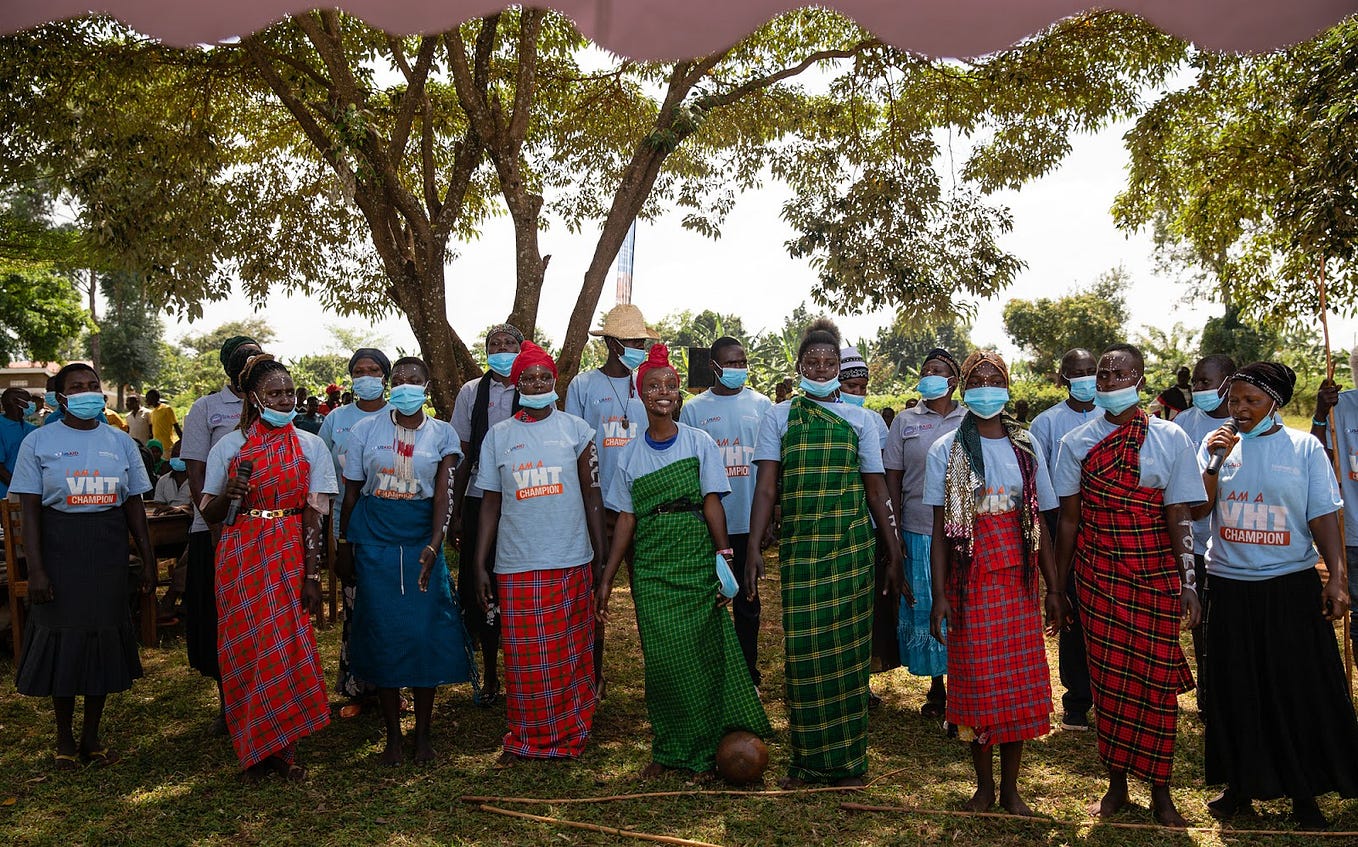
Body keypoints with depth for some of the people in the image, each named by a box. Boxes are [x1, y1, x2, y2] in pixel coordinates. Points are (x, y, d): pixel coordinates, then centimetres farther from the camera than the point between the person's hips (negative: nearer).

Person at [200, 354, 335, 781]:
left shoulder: (310, 445, 4)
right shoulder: (229, 446, 4)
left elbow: (313, 515, -2)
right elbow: (209, 514, 6)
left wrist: (311, 575, -9)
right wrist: (229, 493, -16)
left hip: (290, 556, 0)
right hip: (241, 555, 1)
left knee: (288, 646, -1)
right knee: (246, 647, 3)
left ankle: (283, 747, 12)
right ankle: (254, 749, 16)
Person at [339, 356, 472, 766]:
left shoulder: (442, 434, 2)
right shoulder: (365, 430, 4)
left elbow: (444, 495, -8)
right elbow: (351, 493, 8)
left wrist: (434, 546, -21)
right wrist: (346, 544, 6)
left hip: (422, 543, 0)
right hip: (375, 543, 1)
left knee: (426, 637, -1)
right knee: (382, 637, 3)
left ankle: (423, 735, 14)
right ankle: (393, 736, 15)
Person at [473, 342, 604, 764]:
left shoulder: (575, 429, 4)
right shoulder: (498, 435, 6)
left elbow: (591, 494, 6)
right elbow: (490, 505, 8)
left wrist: (600, 552, 2)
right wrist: (479, 565, 4)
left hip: (571, 561, 0)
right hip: (517, 566, 0)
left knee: (570, 653, 7)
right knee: (524, 657, 4)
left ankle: (570, 737, 20)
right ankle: (524, 740, 18)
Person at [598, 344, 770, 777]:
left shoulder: (699, 443, 2)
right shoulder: (630, 454, 7)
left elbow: (712, 502, -2)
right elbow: (626, 519, 8)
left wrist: (725, 554, -13)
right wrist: (606, 578, 6)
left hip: (697, 562, -1)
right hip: (651, 569, 2)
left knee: (705, 652, -2)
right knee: (662, 658, 2)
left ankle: (708, 747, 11)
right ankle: (668, 750, 15)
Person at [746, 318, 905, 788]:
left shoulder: (859, 419, 9)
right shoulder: (779, 417, 6)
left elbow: (876, 493, 10)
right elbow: (765, 489, -1)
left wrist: (894, 555, 8)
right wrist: (754, 549, -11)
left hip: (853, 545, 1)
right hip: (799, 546, 0)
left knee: (847, 649, 3)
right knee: (804, 652, 1)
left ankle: (848, 758, 15)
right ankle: (808, 758, 14)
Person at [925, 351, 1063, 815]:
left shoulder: (1027, 446, 6)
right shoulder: (946, 451, 0)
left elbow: (1040, 524, 7)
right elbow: (940, 530, -2)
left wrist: (1054, 587, 4)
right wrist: (940, 594, -8)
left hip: (1018, 580, 2)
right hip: (970, 580, -2)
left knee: (1021, 680, 3)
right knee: (977, 681, 3)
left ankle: (1011, 787, 17)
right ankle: (984, 786, 18)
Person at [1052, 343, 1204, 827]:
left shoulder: (1171, 439, 0)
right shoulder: (1077, 442, 5)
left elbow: (1179, 518, -3)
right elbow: (1069, 518, 6)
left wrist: (1187, 581, -12)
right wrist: (1057, 587, 6)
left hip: (1156, 574, -1)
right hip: (1097, 574, 1)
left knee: (1156, 679, 2)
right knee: (1107, 677, 5)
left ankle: (1159, 791, 17)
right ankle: (1116, 784, 20)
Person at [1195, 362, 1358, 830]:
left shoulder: (1304, 447, -1)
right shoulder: (1218, 443, 4)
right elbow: (1199, 508, -1)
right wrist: (1215, 461, -13)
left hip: (1291, 585, -2)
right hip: (1230, 585, 2)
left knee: (1300, 690, 4)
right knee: (1235, 690, 9)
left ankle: (1304, 793, 17)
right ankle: (1240, 784, 23)